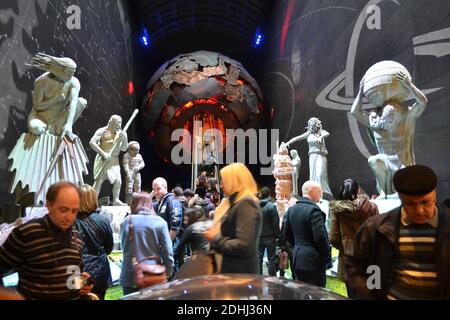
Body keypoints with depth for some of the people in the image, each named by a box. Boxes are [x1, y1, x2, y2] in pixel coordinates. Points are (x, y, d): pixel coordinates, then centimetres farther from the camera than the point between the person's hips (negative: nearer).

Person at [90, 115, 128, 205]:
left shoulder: (119, 133, 9)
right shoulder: (103, 131, -7)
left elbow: (124, 148, 9)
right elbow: (92, 142, -16)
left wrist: (125, 138, -10)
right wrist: (103, 153, -22)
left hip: (114, 161, 6)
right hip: (103, 160, -5)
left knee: (118, 181, 3)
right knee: (99, 180, -5)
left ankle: (116, 200, 18)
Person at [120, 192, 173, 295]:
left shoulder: (127, 221, -6)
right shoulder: (160, 222, -9)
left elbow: (123, 247, 5)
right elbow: (168, 252, -10)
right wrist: (168, 273, 0)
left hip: (130, 277, 1)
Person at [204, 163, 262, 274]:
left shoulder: (246, 205, -18)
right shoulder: (237, 203, 13)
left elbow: (243, 246, -26)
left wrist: (216, 239, -14)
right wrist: (215, 236, 3)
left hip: (241, 273, -9)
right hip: (233, 270, 9)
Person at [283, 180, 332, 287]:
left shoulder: (291, 209, 7)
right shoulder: (314, 210, -17)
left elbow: (286, 233, 12)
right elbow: (320, 236, -20)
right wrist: (327, 254, -6)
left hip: (297, 259, 8)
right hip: (313, 260, -7)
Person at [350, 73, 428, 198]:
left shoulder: (407, 117, -7)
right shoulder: (375, 120, -2)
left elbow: (423, 102, -21)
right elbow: (355, 112, -5)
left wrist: (409, 85, -27)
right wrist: (360, 93, -9)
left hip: (403, 164, -1)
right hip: (385, 164, 1)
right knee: (373, 160, -32)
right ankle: (384, 193, -16)